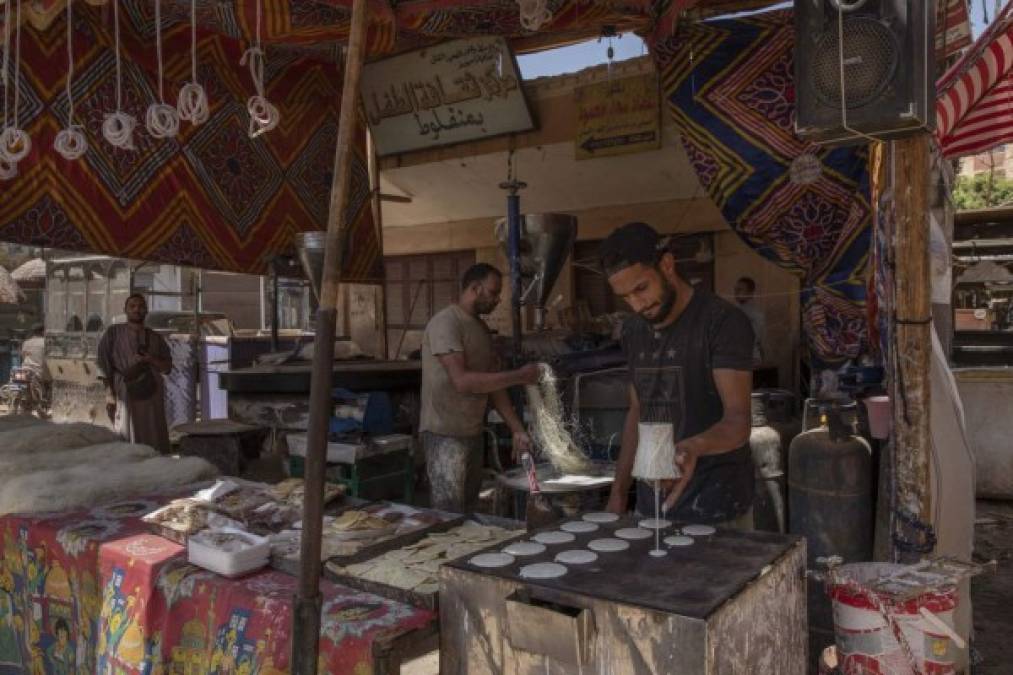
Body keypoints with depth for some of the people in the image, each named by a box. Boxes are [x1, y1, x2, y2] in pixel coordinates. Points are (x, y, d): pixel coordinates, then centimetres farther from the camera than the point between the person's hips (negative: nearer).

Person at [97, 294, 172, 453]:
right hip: (124, 395, -2)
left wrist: (150, 359, -8)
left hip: (151, 396, 2)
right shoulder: (113, 332, 8)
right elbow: (104, 364, 3)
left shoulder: (156, 338, 15)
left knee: (154, 443, -1)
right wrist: (109, 393, -7)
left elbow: (167, 367, 12)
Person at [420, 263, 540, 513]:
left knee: (468, 513, 12)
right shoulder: (445, 323, -15)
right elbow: (462, 381, -24)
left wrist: (518, 430, 8)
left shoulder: (482, 328, 13)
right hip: (445, 435, -8)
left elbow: (493, 383, 14)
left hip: (473, 433, 8)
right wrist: (519, 376, -19)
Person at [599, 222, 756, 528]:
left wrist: (694, 447, -43)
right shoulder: (632, 330, 6)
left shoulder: (724, 321, -15)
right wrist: (618, 491, 8)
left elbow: (737, 420, -22)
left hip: (716, 511, -6)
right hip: (649, 506, 6)